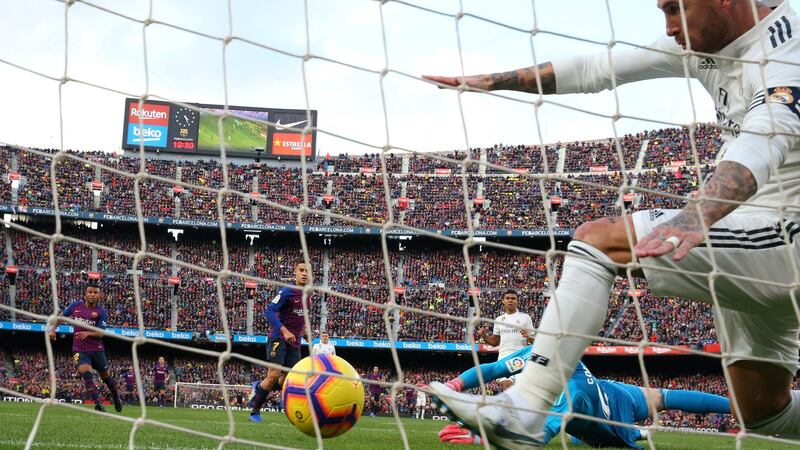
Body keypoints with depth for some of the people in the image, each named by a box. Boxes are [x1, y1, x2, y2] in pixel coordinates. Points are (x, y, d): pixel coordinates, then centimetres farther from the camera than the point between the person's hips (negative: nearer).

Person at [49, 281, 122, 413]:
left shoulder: (101, 312, -7)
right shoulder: (76, 305, 0)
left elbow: (101, 333, -13)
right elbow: (62, 316, 16)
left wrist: (87, 333, -30)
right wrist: (53, 329, 7)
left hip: (97, 349, 0)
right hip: (80, 350, 0)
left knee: (105, 376, 16)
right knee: (86, 373, -23)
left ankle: (116, 397, 43)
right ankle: (99, 405, -25)